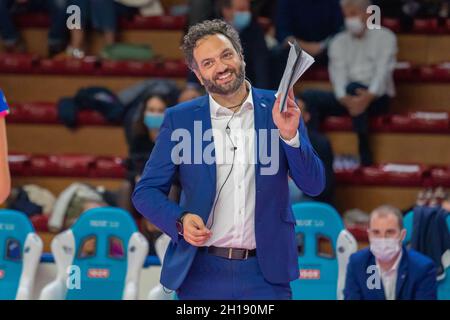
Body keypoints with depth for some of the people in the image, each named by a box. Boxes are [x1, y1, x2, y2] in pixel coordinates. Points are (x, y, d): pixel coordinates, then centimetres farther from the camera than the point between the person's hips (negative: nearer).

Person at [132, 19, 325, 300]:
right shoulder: (179, 118, 0)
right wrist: (180, 220, -16)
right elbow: (146, 191, 4)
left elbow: (314, 186, -2)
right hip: (202, 274, 0)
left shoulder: (276, 109, 1)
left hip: (265, 274, 0)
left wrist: (290, 135, -18)